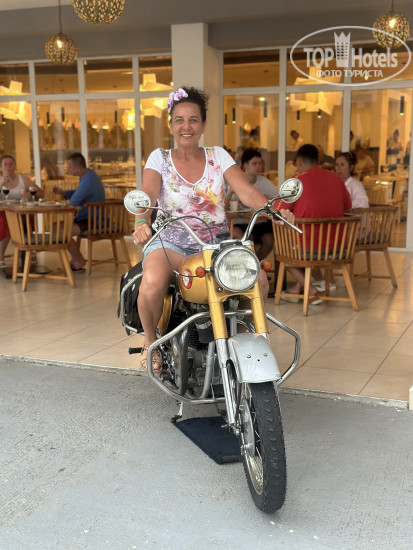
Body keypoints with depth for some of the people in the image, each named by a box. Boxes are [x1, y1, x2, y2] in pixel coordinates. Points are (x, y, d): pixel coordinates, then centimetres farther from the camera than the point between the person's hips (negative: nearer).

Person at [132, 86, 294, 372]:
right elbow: (148, 193, -14)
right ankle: (150, 340, -3)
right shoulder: (160, 158, 5)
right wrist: (141, 222, -36)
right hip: (171, 241, -2)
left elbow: (247, 191, -4)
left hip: (216, 242, 2)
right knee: (152, 283, -35)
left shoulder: (218, 156, 9)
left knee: (258, 279, -23)